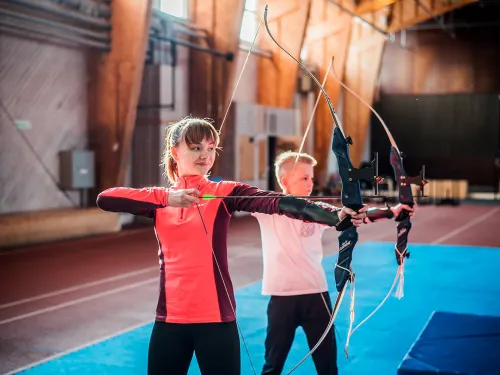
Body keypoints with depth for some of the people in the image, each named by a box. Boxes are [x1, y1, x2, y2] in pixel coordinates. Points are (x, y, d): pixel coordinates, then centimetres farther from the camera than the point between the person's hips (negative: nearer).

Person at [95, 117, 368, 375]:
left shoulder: (225, 192, -1)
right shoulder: (159, 198, 6)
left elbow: (277, 202, -18)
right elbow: (104, 199, -9)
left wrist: (336, 215, -33)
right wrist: (165, 199, -21)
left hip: (216, 317, -2)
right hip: (170, 318, 3)